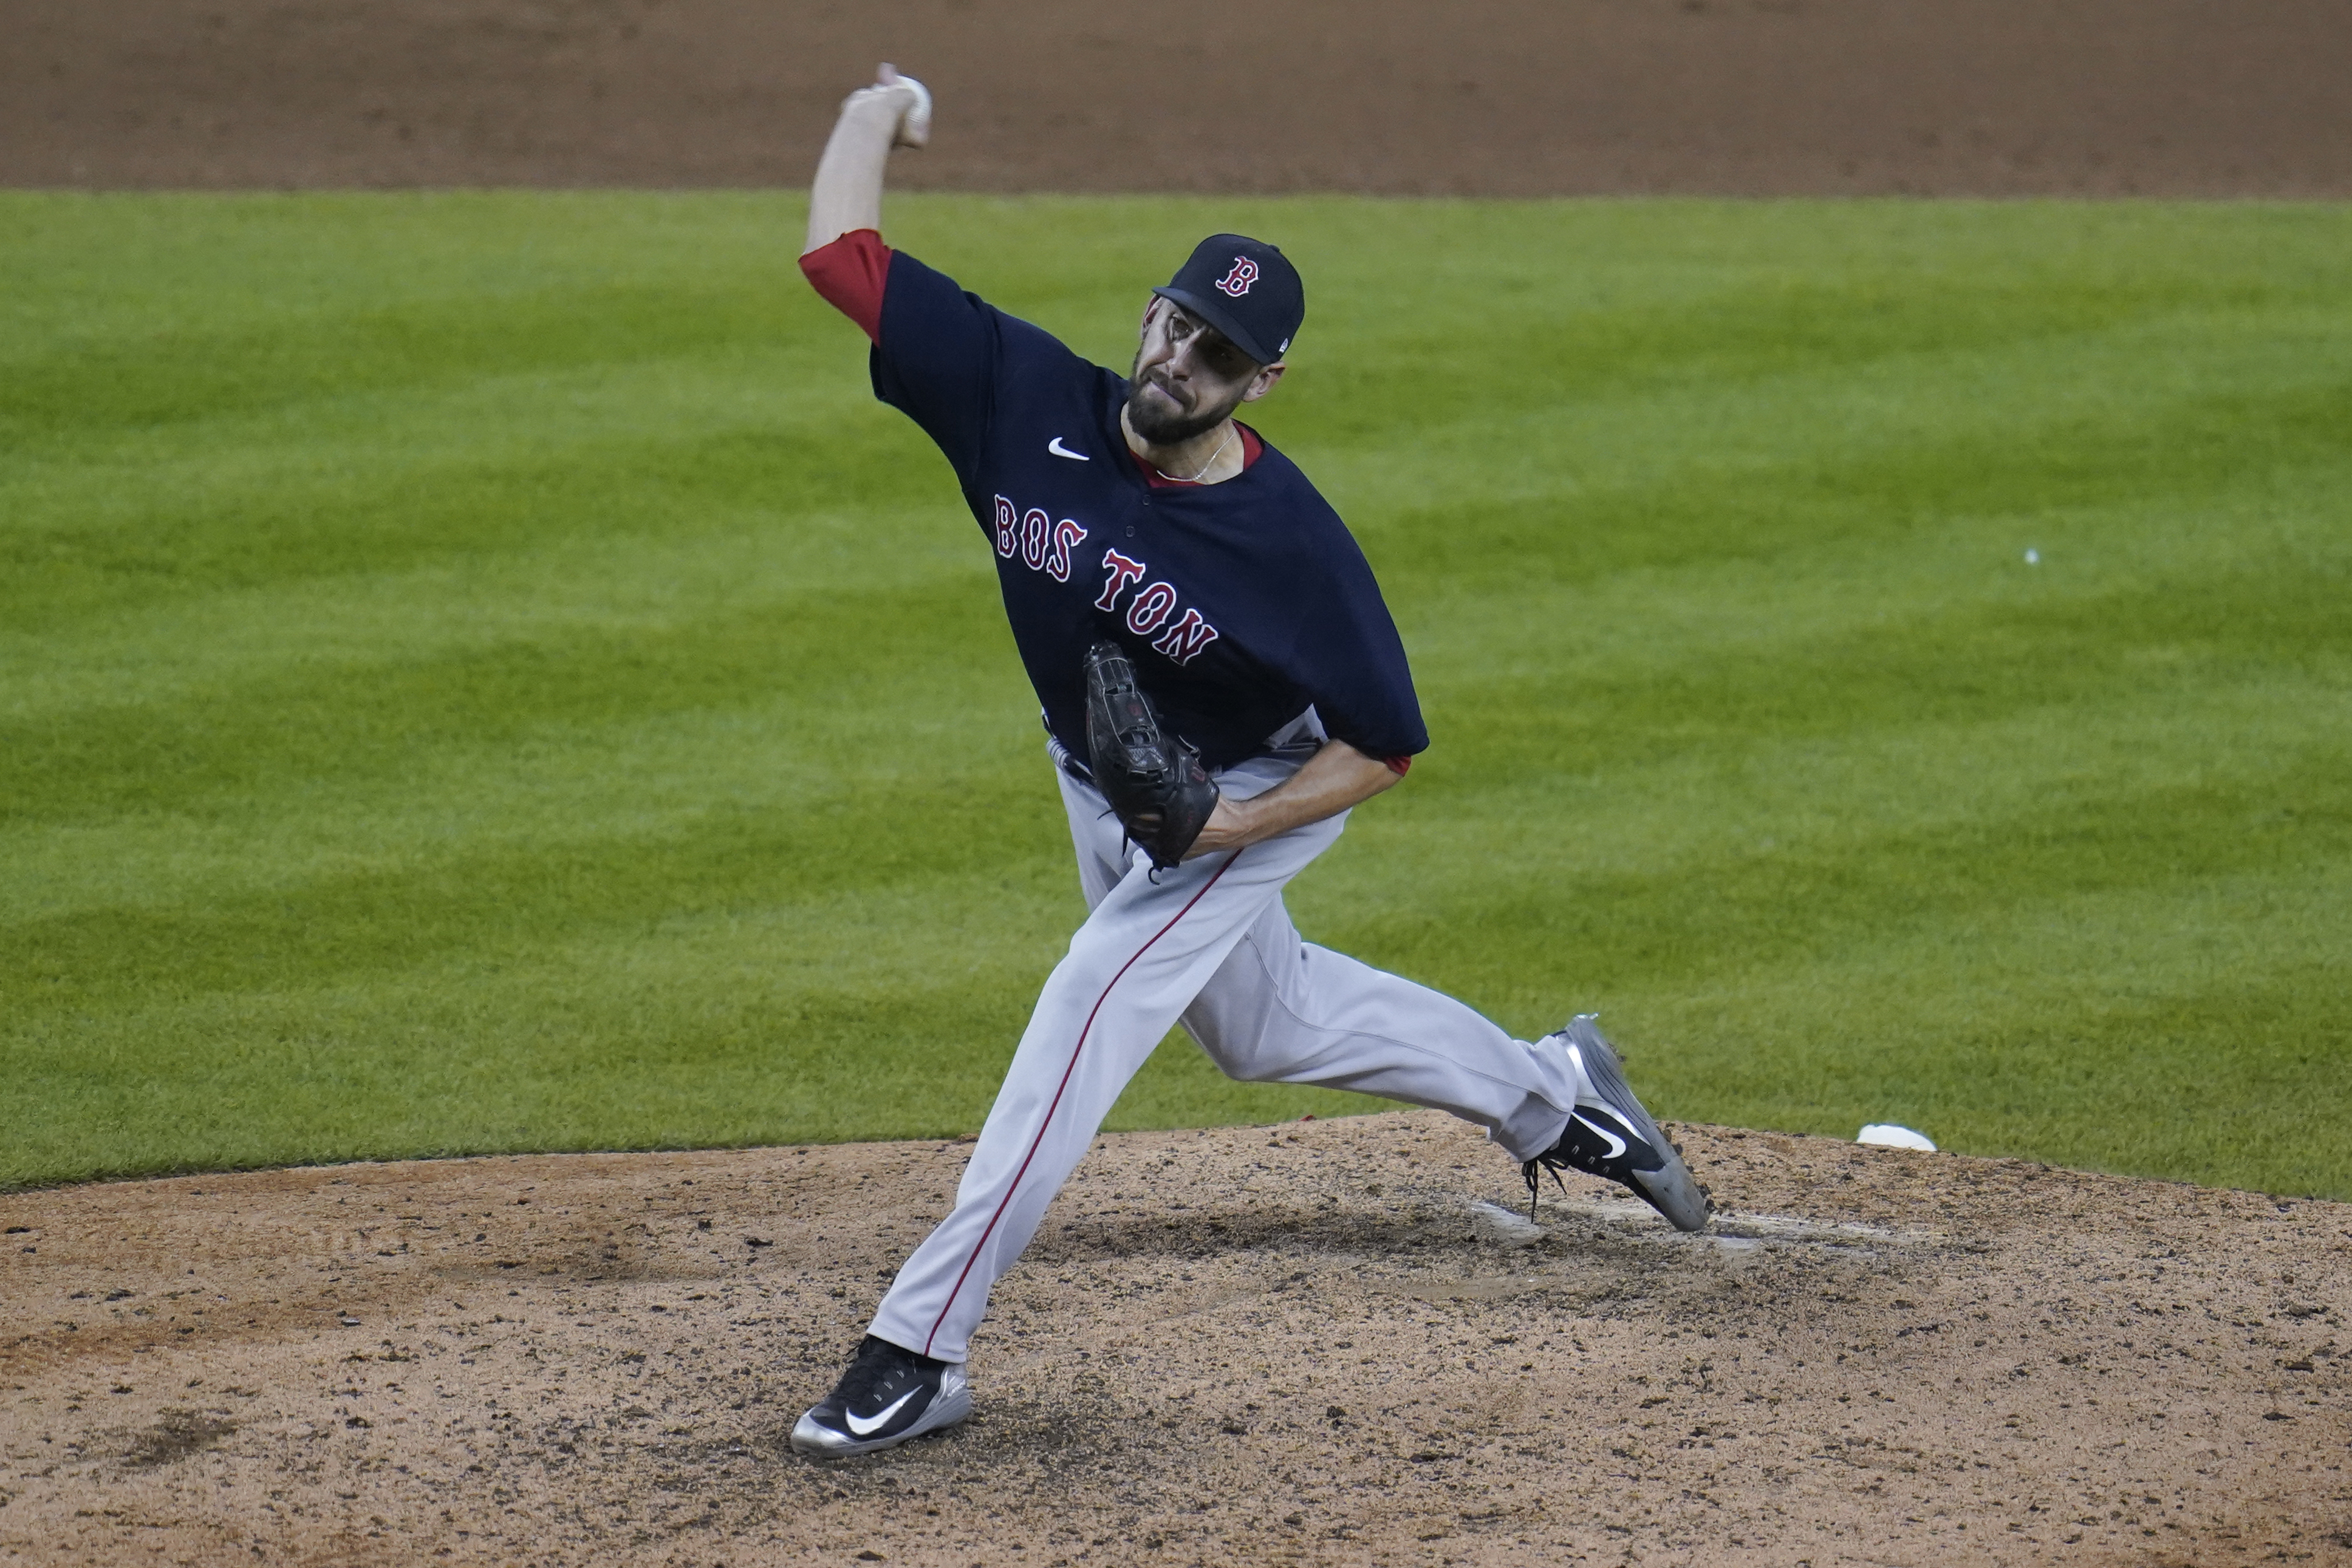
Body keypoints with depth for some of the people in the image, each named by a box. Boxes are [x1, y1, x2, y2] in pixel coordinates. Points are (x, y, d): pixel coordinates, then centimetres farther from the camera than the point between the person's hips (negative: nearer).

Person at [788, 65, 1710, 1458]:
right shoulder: (1032, 399, -25)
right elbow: (840, 253, -24)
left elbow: (1385, 746, -24)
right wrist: (880, 111, -17)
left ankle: (923, 1349, -19)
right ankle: (1546, 1091, 47)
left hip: (1254, 794, -6)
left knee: (1089, 1006, -21)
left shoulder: (1296, 546, -34)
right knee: (1262, 1024, 24)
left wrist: (1224, 829, -33)